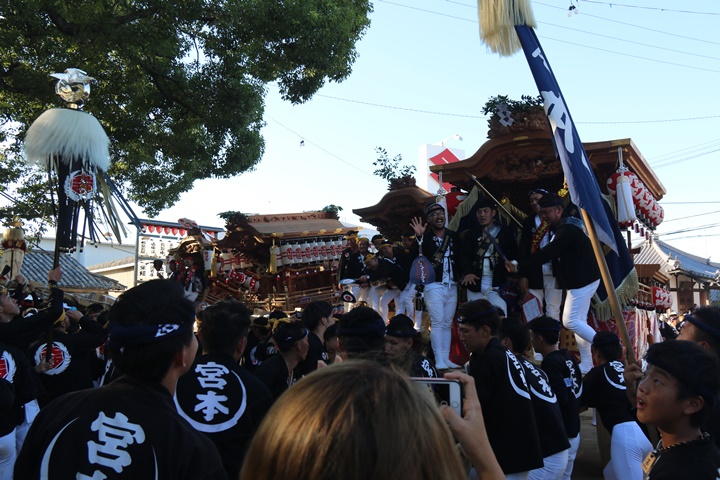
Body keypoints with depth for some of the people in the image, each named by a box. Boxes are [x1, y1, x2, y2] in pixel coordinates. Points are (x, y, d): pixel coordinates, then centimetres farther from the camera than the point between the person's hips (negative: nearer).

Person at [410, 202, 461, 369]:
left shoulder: (453, 236, 11)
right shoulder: (425, 236, -2)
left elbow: (460, 259, 15)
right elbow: (415, 257, -16)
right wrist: (419, 238, -27)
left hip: (452, 286, 5)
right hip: (434, 286, -5)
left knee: (447, 324, 8)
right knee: (437, 322, -10)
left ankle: (446, 358, 13)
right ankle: (439, 361, -9)